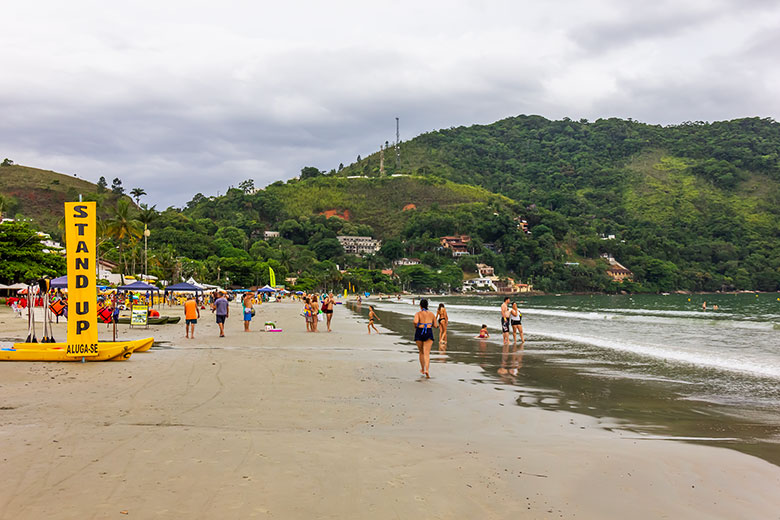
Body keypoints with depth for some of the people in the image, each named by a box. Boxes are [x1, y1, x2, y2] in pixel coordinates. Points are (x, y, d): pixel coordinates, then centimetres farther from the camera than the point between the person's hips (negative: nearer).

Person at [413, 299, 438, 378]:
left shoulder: (418, 313, -2)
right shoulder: (431, 314, 9)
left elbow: (415, 322, -21)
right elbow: (435, 325, 11)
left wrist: (415, 327, 0)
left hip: (419, 333, -1)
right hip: (429, 333, 1)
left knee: (421, 352, 18)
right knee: (427, 353, -5)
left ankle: (422, 370, 30)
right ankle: (427, 370, -25)